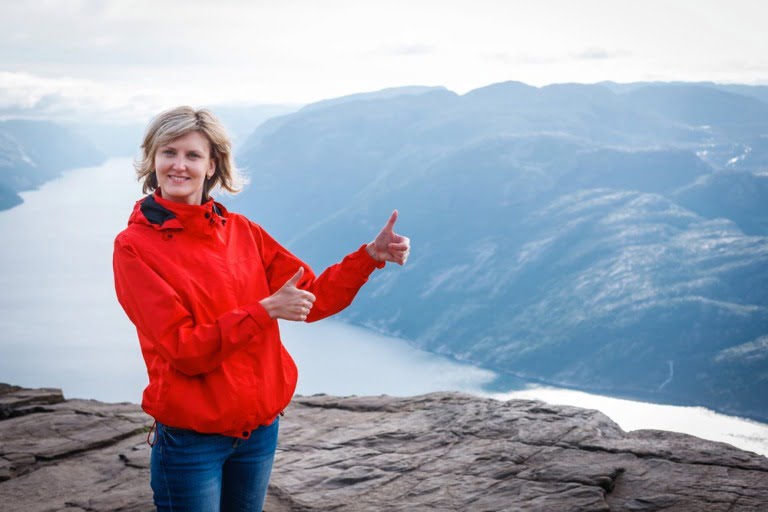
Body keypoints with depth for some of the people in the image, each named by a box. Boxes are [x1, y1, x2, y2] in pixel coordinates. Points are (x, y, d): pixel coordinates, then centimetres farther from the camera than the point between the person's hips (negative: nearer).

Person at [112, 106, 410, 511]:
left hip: (260, 429, 5)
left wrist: (371, 255, -7)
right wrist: (265, 310, -24)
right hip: (191, 441, -4)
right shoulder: (134, 246, -10)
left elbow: (311, 299, 5)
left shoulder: (241, 231, 4)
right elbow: (184, 351, -17)